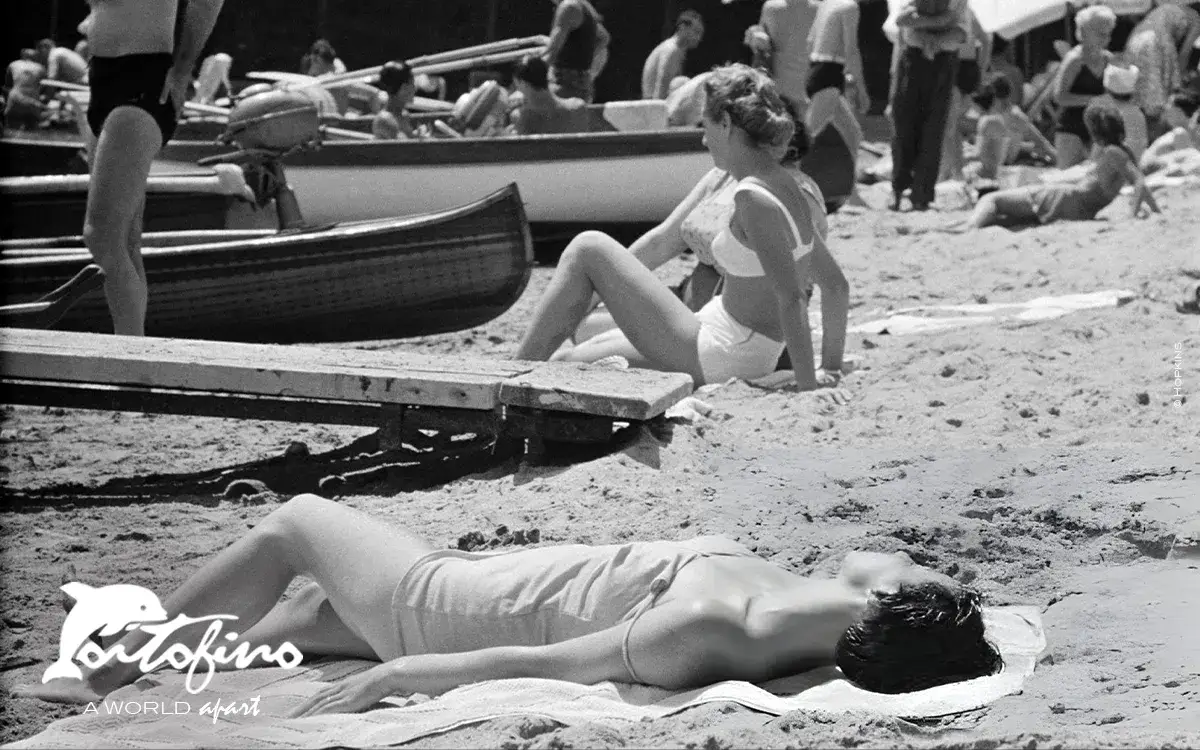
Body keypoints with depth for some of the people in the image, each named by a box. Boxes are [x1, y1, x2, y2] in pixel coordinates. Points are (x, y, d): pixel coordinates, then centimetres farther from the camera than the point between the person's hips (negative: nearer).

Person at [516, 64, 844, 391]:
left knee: (587, 250, -2)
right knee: (571, 362, 19)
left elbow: (792, 298, -24)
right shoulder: (793, 191, 5)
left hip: (714, 358, -9)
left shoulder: (753, 198, -21)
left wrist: (807, 386, -21)